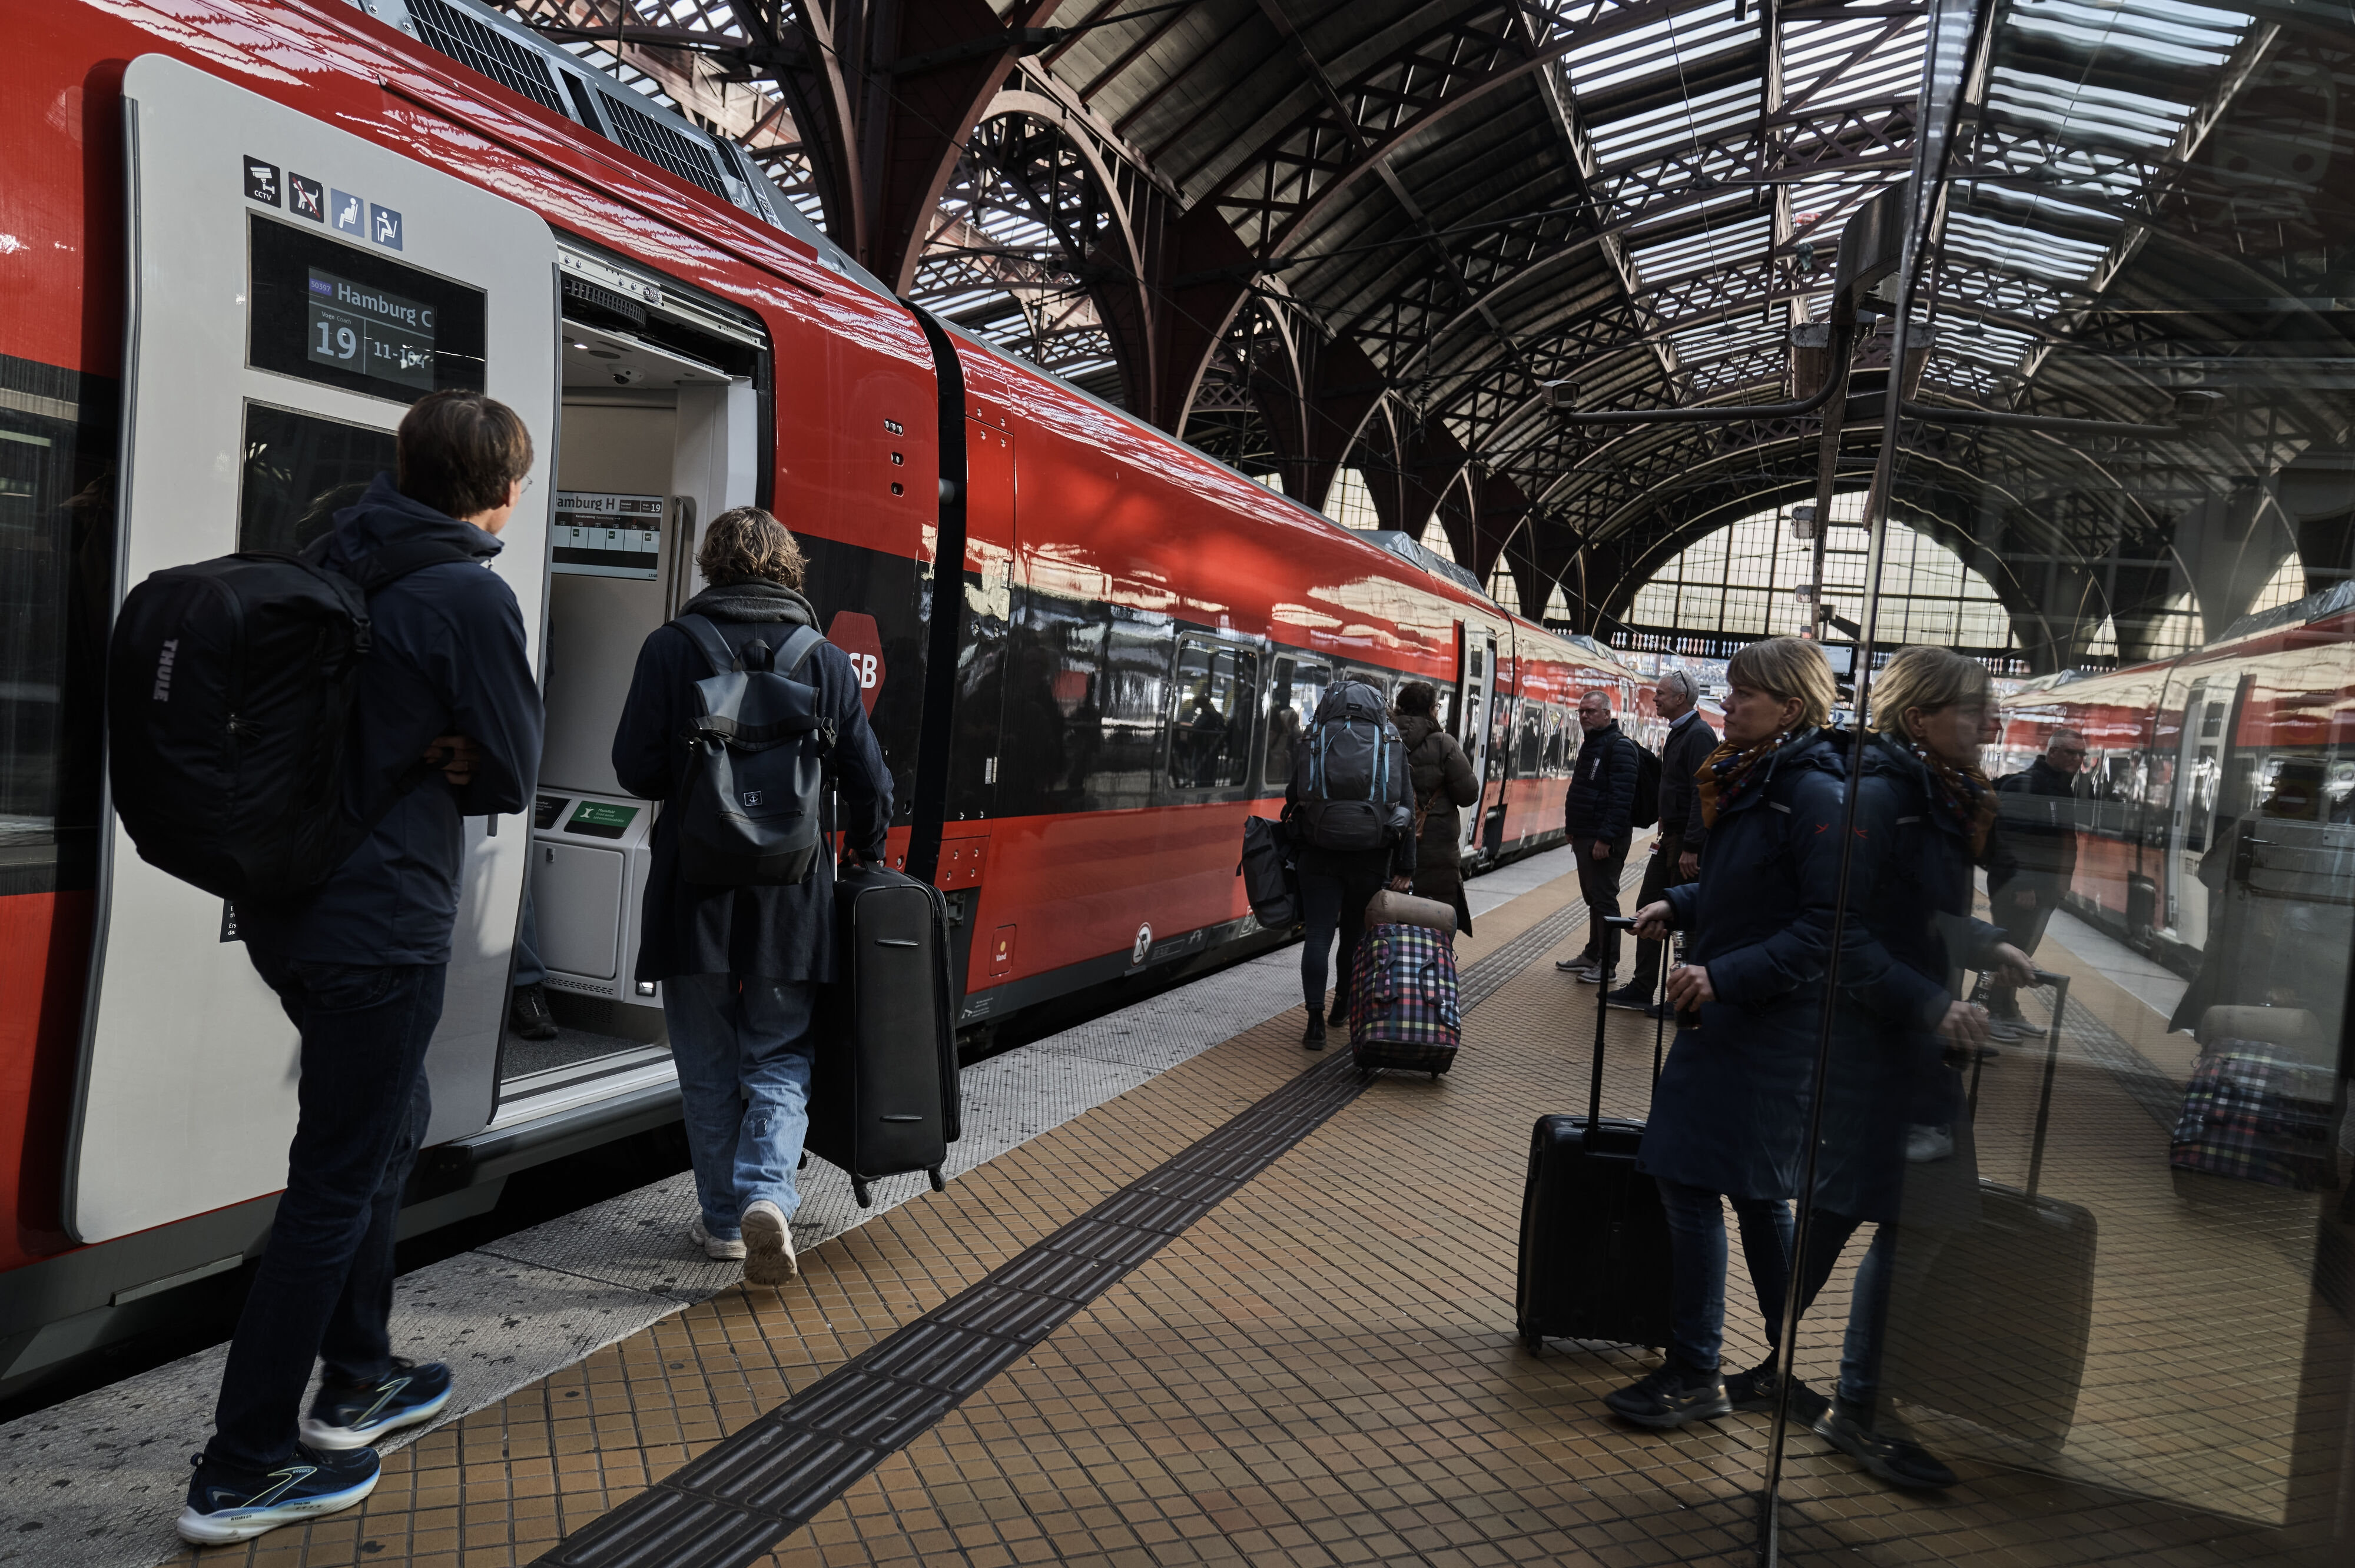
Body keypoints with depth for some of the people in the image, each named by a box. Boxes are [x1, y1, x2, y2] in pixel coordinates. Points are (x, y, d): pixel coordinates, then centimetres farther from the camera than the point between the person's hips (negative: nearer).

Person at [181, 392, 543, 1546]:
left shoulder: (338, 571, 9)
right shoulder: (469, 596, -15)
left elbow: (342, 733, 14)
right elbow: (512, 775, -10)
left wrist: (421, 761, -1)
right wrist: (447, 768, 4)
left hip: (293, 911, 9)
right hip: (380, 926, -9)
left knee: (389, 1129, 23)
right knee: (337, 1183, 1)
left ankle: (356, 1379, 36)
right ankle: (241, 1471, 11)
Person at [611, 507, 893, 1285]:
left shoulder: (670, 649, -5)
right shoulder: (826, 661, 0)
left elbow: (636, 769, -5)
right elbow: (870, 783, 1)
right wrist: (863, 851, 20)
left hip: (695, 895, -1)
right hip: (791, 898, 1)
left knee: (709, 1070, 13)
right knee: (778, 1061, 14)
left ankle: (724, 1219, 21)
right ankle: (768, 1196, -5)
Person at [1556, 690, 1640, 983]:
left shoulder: (1619, 747, -14)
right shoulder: (1589, 745, 16)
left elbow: (1622, 798, -21)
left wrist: (1606, 838, -25)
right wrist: (1573, 831, 20)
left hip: (1604, 838, -10)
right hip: (1585, 837, 10)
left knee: (1604, 898, -5)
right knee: (1592, 897, 15)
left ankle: (1607, 965, 1)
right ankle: (1593, 956, 24)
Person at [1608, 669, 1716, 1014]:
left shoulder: (1699, 735, -15)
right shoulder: (1677, 734, 16)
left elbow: (1703, 794, -23)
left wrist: (1691, 847, -26)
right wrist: (1666, 834, 20)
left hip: (1688, 842, -10)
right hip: (1671, 838, 10)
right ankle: (1642, 989, 18)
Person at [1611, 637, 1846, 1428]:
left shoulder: (1813, 793, -17)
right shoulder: (1750, 781, 11)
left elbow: (1827, 926, -22)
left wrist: (1724, 976, -25)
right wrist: (1677, 906, 7)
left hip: (1769, 1028, -9)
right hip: (1726, 1016, 9)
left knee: (1693, 1183, -6)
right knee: (1756, 1192, 16)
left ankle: (1694, 1375, 6)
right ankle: (1788, 1365, 29)